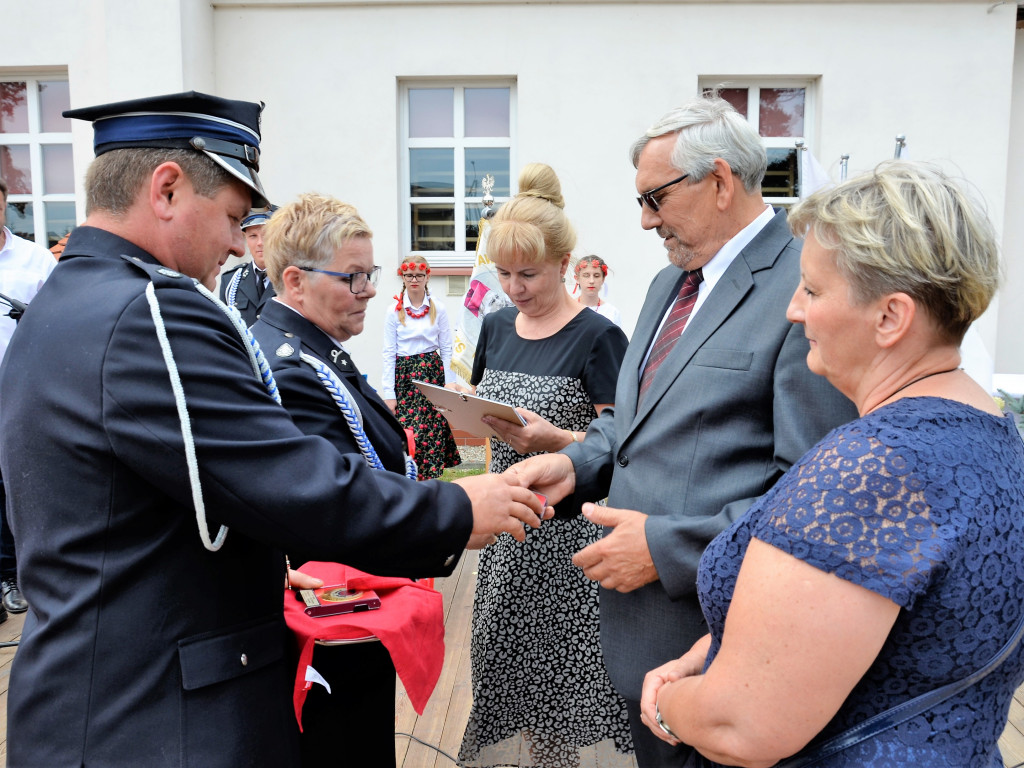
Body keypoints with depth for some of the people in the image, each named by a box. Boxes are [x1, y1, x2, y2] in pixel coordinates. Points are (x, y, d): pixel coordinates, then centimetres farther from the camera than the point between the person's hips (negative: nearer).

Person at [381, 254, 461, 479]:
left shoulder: (438, 309, 6)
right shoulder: (394, 311, 3)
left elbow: (446, 349, 7)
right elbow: (389, 353, 1)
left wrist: (450, 383, 0)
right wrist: (388, 394, -4)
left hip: (433, 372, 1)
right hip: (404, 374, -1)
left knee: (433, 427, -4)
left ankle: (429, 475, 7)